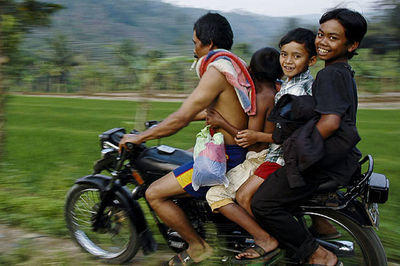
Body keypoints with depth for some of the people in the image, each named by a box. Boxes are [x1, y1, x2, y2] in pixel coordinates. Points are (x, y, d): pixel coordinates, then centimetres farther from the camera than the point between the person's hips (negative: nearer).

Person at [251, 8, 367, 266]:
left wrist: (304, 149, -15)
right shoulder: (345, 72, 16)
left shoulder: (330, 74, -16)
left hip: (325, 160, -11)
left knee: (263, 205, -10)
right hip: (340, 157, 11)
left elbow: (330, 122, -26)